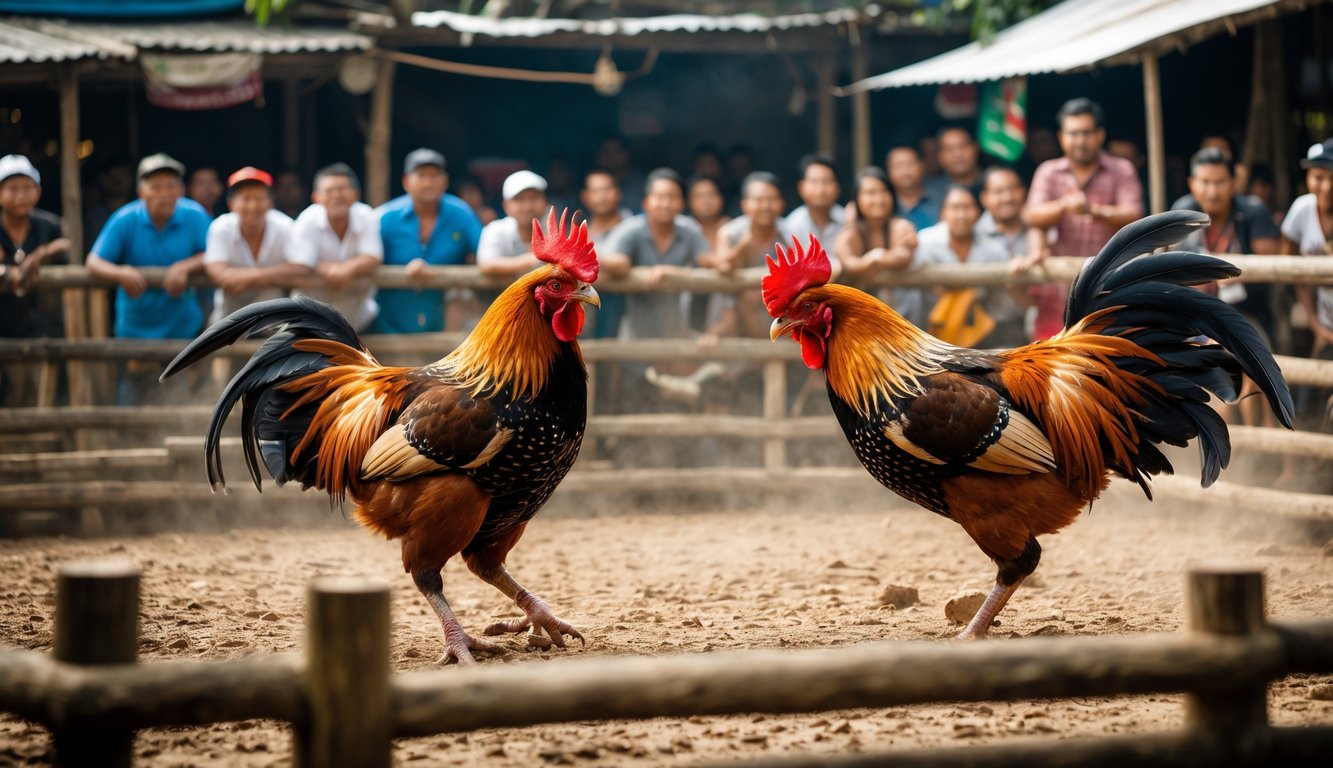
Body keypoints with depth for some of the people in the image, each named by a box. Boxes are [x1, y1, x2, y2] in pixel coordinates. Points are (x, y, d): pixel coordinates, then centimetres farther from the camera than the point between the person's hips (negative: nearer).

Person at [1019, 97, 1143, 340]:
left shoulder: (1121, 170, 7)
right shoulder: (1048, 172, 13)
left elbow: (1133, 215, -9)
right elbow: (1033, 216, -1)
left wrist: (1093, 210, -25)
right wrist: (1045, 236, -22)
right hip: (1058, 288, 2)